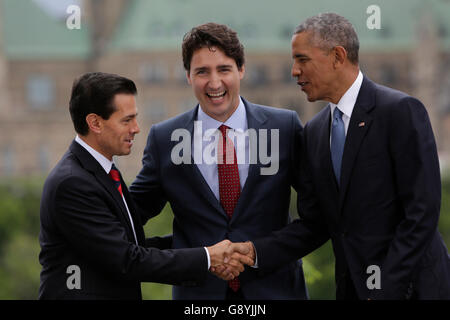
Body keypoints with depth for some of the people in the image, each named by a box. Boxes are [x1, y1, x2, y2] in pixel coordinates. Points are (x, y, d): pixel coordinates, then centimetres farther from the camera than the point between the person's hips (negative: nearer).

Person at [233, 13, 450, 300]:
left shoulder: (401, 111, -11)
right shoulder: (314, 131, 10)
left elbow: (422, 212, -16)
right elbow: (313, 224, 10)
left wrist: (386, 290, -19)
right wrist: (255, 252, -6)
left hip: (409, 286, -6)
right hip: (353, 287, 6)